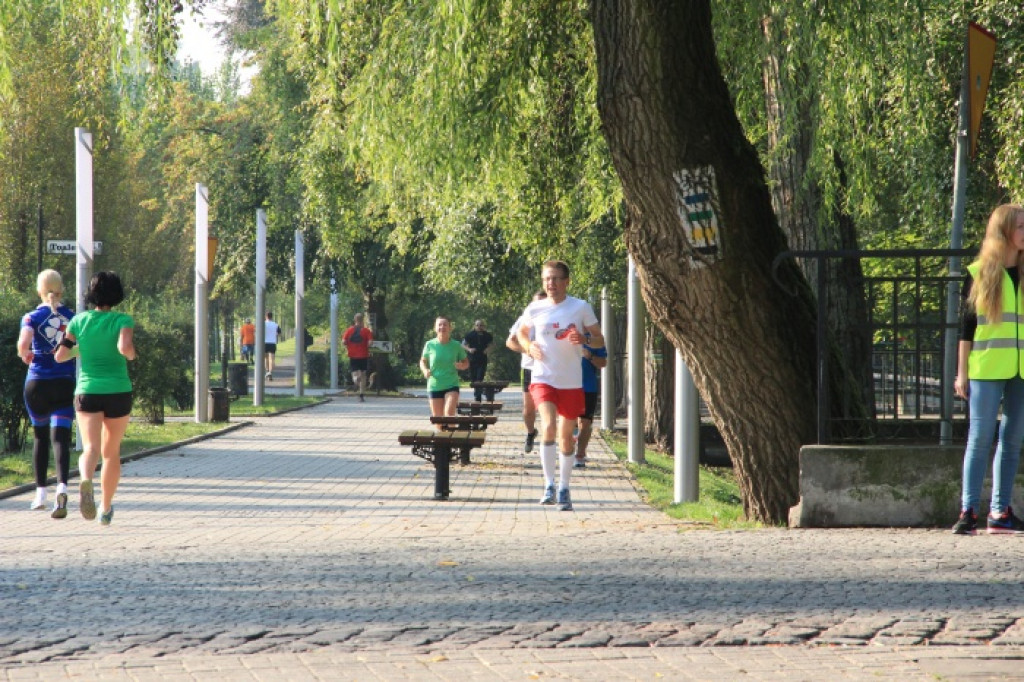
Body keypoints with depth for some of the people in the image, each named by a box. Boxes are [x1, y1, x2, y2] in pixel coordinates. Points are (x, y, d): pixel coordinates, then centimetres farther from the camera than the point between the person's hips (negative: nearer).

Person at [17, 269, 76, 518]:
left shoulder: (32, 318, -3)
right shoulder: (73, 318, 3)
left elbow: (23, 343, -20)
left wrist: (25, 356, 1)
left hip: (37, 384, 0)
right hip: (65, 384, 0)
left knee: (40, 437, 17)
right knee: (60, 439, -6)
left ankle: (40, 493, 22)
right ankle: (62, 488, -29)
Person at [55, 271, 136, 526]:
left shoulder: (79, 320, 3)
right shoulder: (123, 320, -4)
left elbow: (60, 356, 2)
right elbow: (125, 347, -22)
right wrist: (130, 354, 1)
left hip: (87, 391, 0)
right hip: (118, 391, 0)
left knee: (91, 449, -12)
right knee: (111, 452, 18)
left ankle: (86, 481, -46)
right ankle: (106, 509, 26)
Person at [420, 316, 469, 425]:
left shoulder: (456, 346, -2)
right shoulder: (430, 345, -2)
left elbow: (466, 362, 9)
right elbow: (423, 361, 10)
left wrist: (461, 365, -14)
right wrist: (425, 370, -11)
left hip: (451, 385, -1)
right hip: (434, 386, 1)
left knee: (449, 413, -24)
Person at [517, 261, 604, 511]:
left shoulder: (581, 307, -2)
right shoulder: (534, 309, 2)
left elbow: (599, 340, 4)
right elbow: (522, 332, 21)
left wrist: (584, 340, -18)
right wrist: (529, 346, -1)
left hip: (571, 382, 1)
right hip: (543, 379, -1)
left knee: (566, 436, 9)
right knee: (549, 427, -22)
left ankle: (564, 489, 24)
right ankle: (549, 484, -12)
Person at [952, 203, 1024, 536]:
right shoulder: (978, 274, 3)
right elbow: (966, 326, 2)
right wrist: (962, 372, -3)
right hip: (987, 370, -3)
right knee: (980, 439, -5)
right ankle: (968, 511, -5)